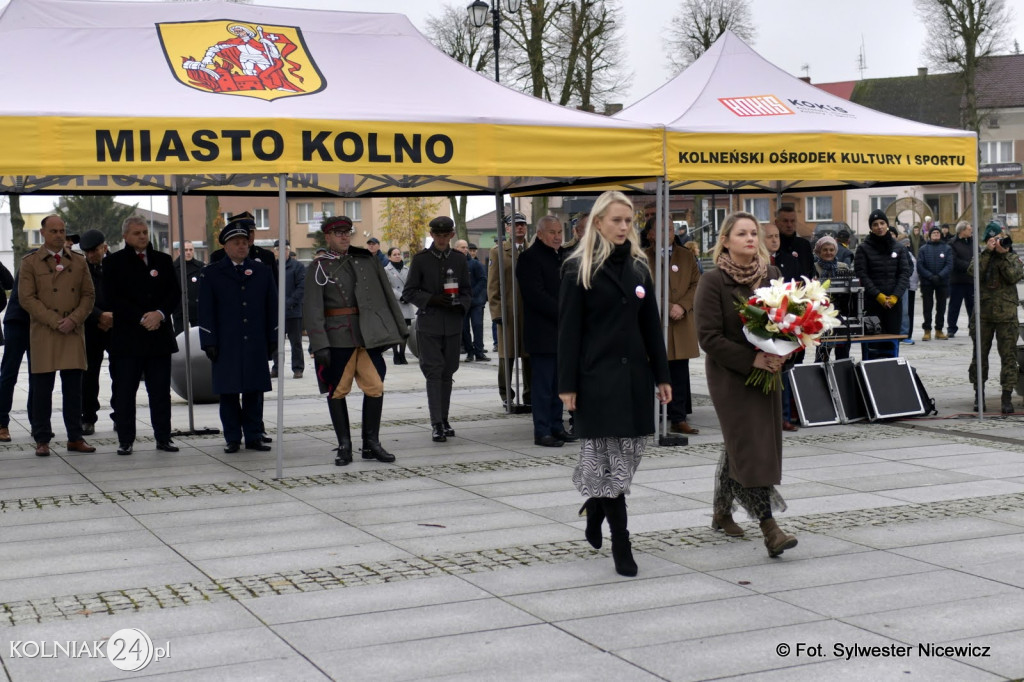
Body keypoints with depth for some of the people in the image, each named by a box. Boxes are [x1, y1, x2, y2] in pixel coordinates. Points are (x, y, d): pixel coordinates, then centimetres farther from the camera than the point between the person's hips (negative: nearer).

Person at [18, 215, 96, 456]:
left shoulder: (78, 262, 13)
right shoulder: (30, 262, 4)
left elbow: (88, 295, 10)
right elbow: (27, 298, -3)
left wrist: (73, 320, -7)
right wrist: (55, 322, -11)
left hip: (74, 333, 2)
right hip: (43, 334, -2)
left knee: (73, 389, 4)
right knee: (42, 389, 0)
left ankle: (75, 438, 9)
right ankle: (42, 440, 6)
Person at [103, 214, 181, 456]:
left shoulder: (163, 261, 12)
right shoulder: (114, 262, 3)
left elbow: (175, 293, 8)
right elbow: (112, 298, -6)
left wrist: (160, 313, -10)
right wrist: (141, 318, -14)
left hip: (159, 334, 3)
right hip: (126, 336, -3)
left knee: (161, 390, 5)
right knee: (124, 391, 0)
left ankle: (163, 437, 12)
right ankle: (125, 440, 7)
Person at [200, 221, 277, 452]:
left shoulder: (262, 273, 12)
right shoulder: (211, 274, 5)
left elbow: (272, 309, 12)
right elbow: (206, 311, 2)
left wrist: (272, 340, 6)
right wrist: (209, 343, -5)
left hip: (256, 344, 2)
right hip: (226, 345, -2)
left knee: (254, 392, 3)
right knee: (228, 392, 1)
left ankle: (254, 437, 10)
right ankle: (232, 439, 9)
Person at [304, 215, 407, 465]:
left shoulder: (366, 260, 11)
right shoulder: (319, 268, 0)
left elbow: (386, 295, 14)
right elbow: (312, 309, -7)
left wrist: (399, 329, 12)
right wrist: (320, 345, -15)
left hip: (368, 335, 3)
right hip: (337, 338, -3)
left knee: (375, 387, -1)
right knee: (337, 391, 3)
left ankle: (371, 444, 11)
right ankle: (344, 447, 13)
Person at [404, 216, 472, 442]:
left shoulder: (459, 259, 10)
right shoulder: (420, 259, 1)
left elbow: (467, 291, 16)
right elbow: (409, 292, 1)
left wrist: (461, 304, -6)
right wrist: (432, 299, -14)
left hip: (453, 324, 3)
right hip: (428, 324, -3)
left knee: (447, 373, 9)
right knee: (434, 372, -9)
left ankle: (444, 419, 19)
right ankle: (436, 423, -11)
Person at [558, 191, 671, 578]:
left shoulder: (638, 267, 12)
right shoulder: (578, 269, -3)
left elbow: (651, 325, 14)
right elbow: (569, 329, -5)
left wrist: (662, 376, 9)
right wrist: (567, 385, -10)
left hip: (634, 374, 5)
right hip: (597, 376, -5)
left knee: (628, 454, 7)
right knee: (609, 459, -5)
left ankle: (595, 512, 31)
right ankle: (620, 544, 0)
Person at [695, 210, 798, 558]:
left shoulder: (771, 275, 6)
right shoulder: (713, 281, -10)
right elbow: (709, 337, -14)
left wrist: (779, 355, -7)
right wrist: (751, 359, -20)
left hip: (765, 372, 6)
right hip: (729, 376, -5)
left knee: (739, 446, 14)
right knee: (750, 447, -10)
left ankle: (721, 511, 31)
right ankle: (769, 528, -13)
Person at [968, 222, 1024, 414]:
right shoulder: (982, 258, 10)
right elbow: (975, 272, -11)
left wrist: (1003, 254, -12)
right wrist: (988, 251, -12)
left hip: (1006, 314, -1)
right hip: (983, 313, 1)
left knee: (1008, 355, -4)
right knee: (980, 355, 6)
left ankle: (1007, 397, -1)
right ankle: (979, 395, 16)